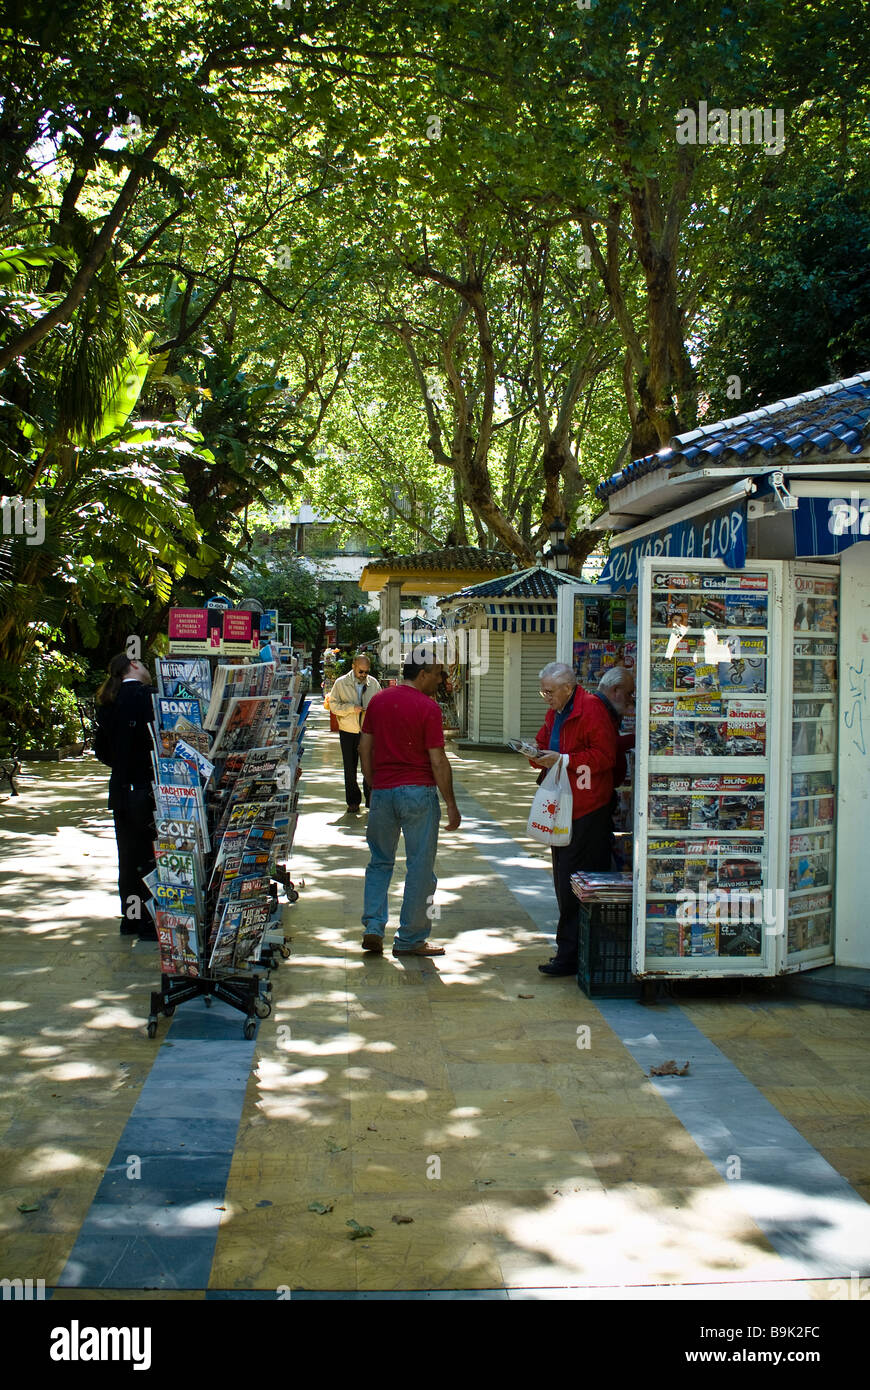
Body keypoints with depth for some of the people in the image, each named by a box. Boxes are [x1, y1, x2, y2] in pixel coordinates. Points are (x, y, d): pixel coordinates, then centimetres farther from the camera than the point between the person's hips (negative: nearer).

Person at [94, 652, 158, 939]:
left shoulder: (108, 702, 9)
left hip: (120, 787, 8)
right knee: (148, 857, -2)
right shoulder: (143, 695, -14)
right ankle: (149, 923, 2)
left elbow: (101, 749, 13)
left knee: (128, 856, 15)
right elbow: (153, 738, -19)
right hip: (143, 787, -8)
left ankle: (130, 918, 23)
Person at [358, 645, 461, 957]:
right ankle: (410, 939, 10)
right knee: (420, 866, 5)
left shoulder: (379, 700, 6)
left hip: (382, 791, 5)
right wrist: (451, 805, -6)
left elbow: (364, 748, 9)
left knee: (380, 861, 18)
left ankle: (373, 927, 8)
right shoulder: (428, 707, -11)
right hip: (418, 791, -5)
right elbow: (438, 761, -12)